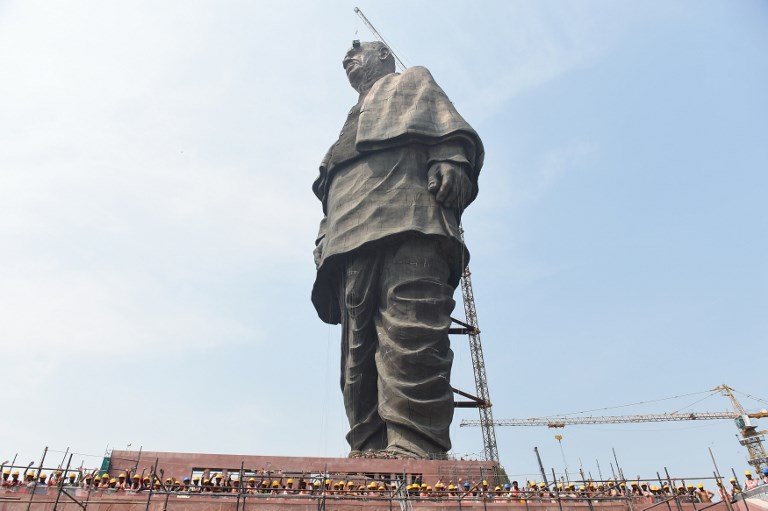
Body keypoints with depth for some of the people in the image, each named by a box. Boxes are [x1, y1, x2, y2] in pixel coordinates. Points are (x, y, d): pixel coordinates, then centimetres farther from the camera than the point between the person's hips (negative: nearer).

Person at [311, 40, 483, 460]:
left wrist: (451, 158, -15)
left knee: (409, 330, -23)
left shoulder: (412, 82, 30)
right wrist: (325, 240, 17)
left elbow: (447, 122, 7)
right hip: (351, 236, 7)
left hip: (408, 218, -6)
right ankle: (370, 452, -10)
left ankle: (414, 448, -28)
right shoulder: (355, 122, 44)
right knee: (358, 348, -7)